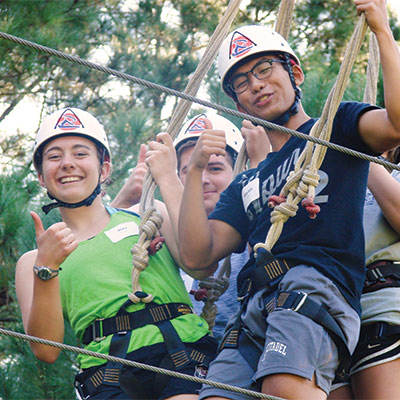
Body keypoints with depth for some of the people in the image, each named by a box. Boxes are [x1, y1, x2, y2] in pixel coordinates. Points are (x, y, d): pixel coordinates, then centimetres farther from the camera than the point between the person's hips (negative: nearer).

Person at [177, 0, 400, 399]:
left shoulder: (335, 127, 19)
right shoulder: (246, 185, 33)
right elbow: (196, 256, 19)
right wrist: (194, 171, 11)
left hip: (317, 282, -6)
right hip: (253, 313, 6)